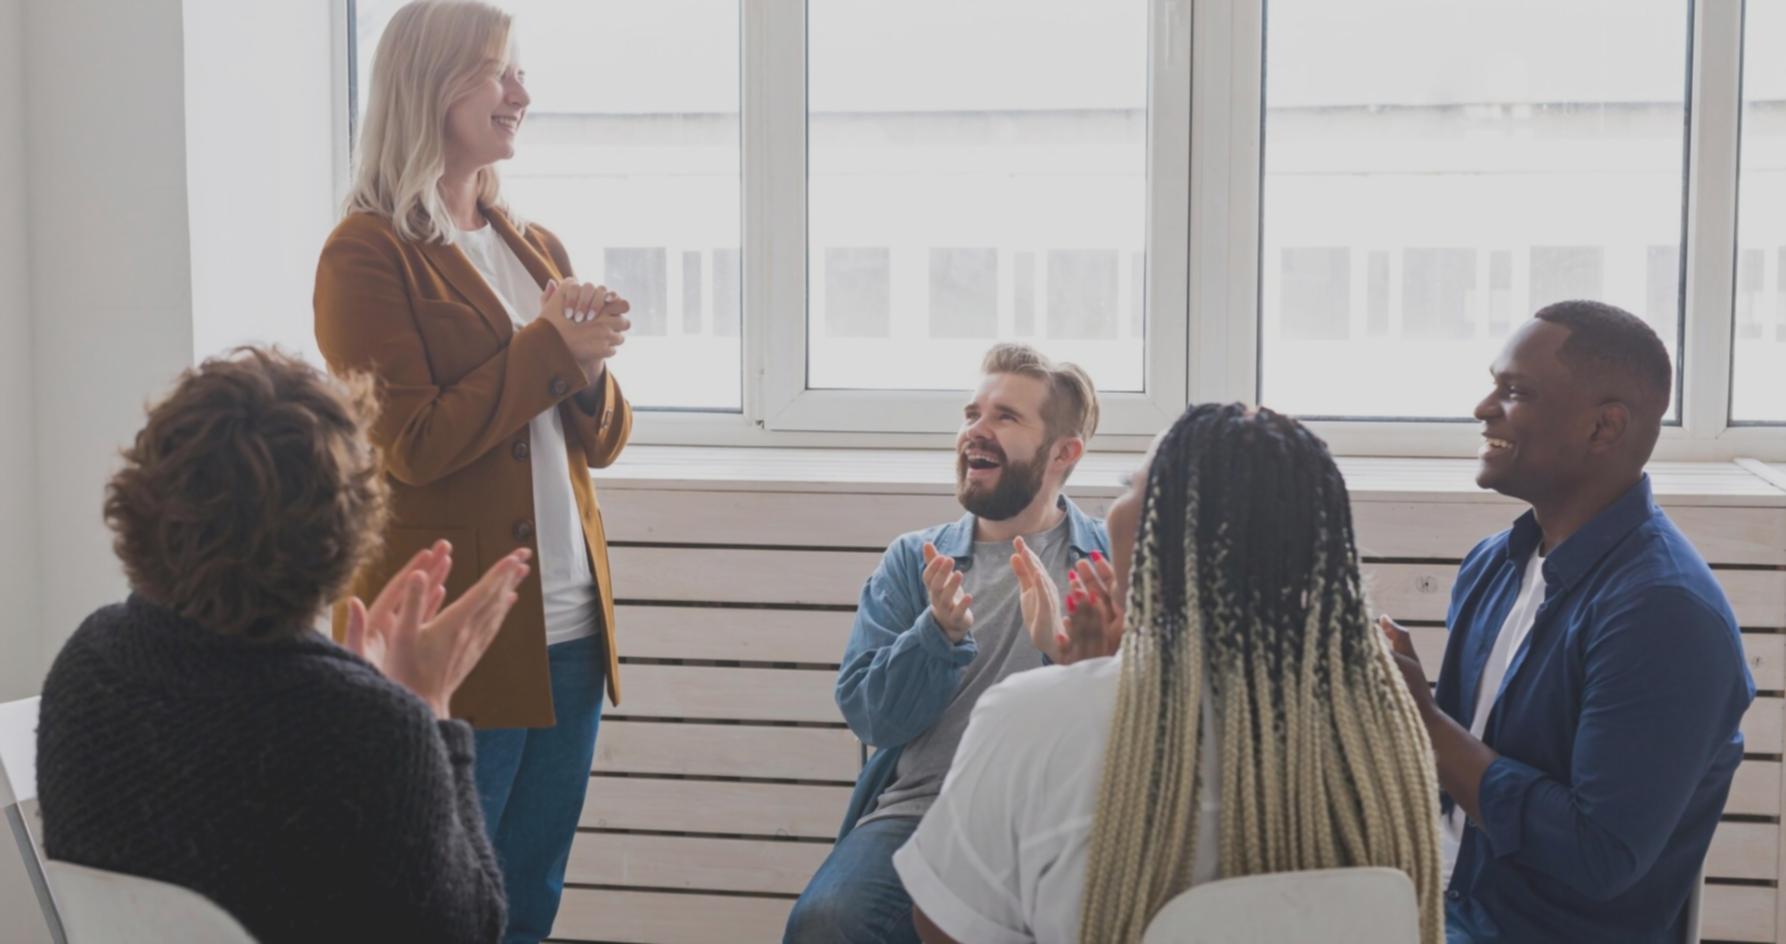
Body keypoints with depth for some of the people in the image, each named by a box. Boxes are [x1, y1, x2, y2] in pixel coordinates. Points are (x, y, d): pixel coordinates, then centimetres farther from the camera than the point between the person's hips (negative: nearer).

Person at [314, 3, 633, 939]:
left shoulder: (536, 249, 14)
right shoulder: (369, 254, -7)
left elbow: (600, 441, 14)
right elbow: (413, 446, -15)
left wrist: (588, 367, -7)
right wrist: (548, 345, -13)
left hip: (569, 633, 7)